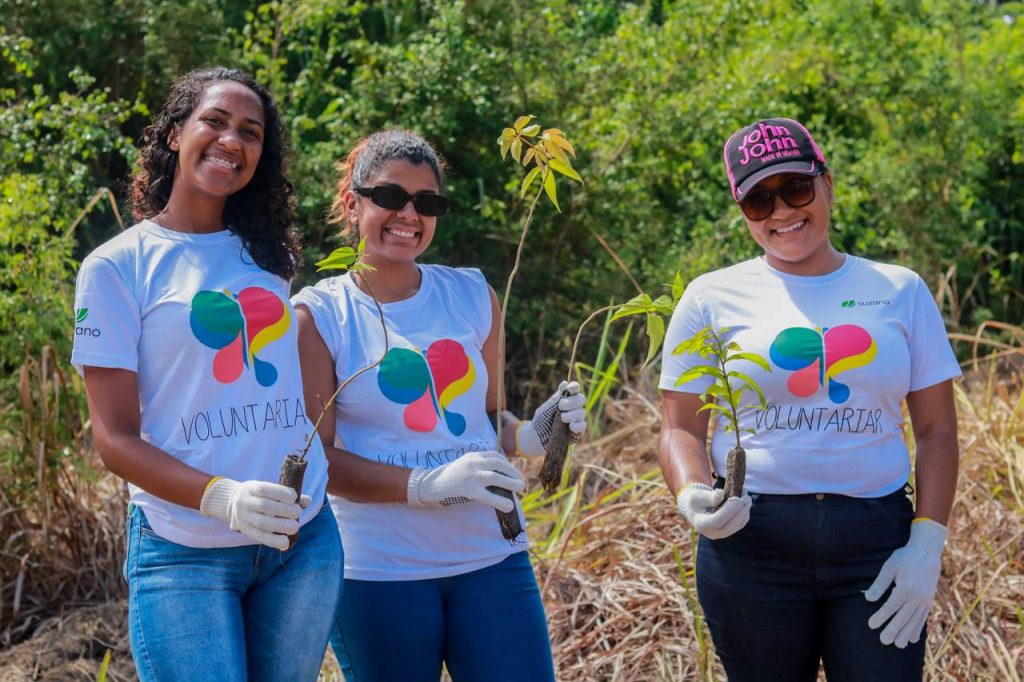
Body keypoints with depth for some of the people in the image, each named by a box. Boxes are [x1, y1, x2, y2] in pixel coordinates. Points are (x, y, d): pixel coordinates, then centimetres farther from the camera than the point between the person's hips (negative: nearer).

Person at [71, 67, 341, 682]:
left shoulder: (268, 255, 10)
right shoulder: (117, 267, -4)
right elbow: (115, 438, -9)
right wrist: (222, 497, -24)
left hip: (305, 540, 5)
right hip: (185, 555, -4)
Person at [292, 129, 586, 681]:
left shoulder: (473, 296, 8)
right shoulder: (318, 314, -3)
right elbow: (317, 456, -8)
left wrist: (532, 434, -4)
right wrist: (427, 485, -21)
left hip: (492, 558, 3)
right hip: (378, 572, -3)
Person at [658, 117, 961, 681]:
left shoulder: (899, 291, 7)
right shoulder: (713, 298, 4)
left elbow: (936, 430, 7)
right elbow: (681, 428, 4)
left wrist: (927, 544, -4)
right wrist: (691, 497, -16)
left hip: (878, 542, 1)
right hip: (750, 543, -1)